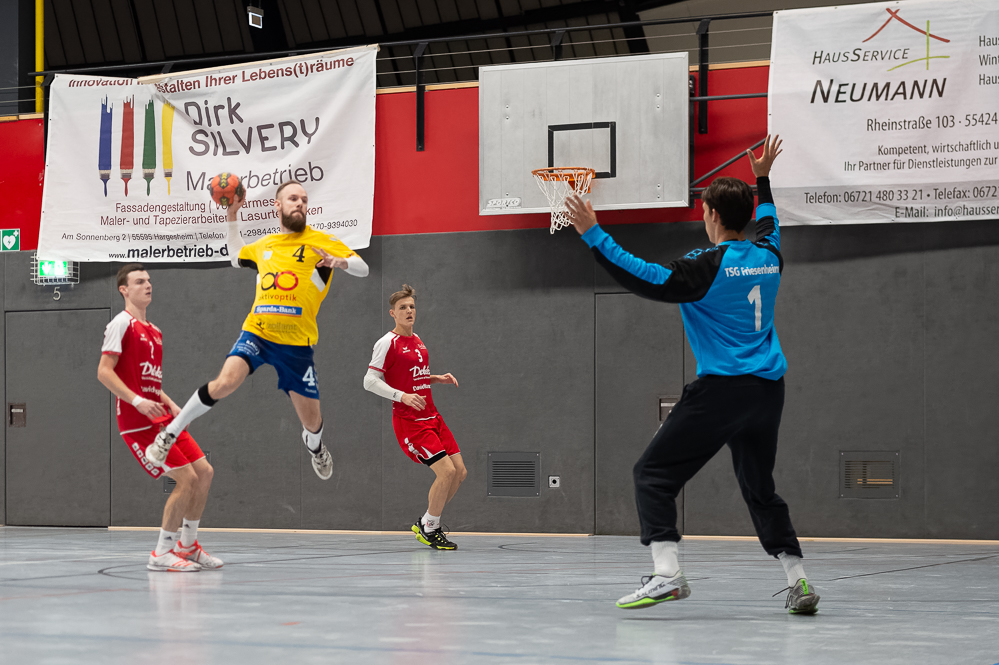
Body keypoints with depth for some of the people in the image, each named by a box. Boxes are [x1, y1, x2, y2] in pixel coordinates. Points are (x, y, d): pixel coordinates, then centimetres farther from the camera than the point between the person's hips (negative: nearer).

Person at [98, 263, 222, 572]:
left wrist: (170, 405, 12)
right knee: (187, 478, -15)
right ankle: (162, 554, -6)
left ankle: (187, 545, 18)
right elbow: (104, 372, -14)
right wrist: (138, 401, -24)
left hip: (160, 417, 9)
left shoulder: (154, 332, 20)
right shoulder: (122, 323, -7)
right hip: (137, 420, -9)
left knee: (204, 472, 6)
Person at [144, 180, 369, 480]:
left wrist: (340, 262, -25)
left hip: (296, 343, -1)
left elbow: (362, 269, -4)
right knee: (226, 382, -27)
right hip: (256, 332, 1)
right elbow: (236, 256, 38)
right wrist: (232, 217, 27)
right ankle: (170, 433, -12)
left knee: (311, 420, 3)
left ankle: (315, 446, 41)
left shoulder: (320, 241, 2)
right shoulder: (264, 245, 15)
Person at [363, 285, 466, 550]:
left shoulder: (417, 340, 14)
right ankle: (429, 529, 3)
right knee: (446, 471, -16)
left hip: (431, 416, 8)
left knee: (460, 472, 3)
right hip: (409, 421, -8)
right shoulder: (388, 342, -10)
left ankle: (426, 523, 19)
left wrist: (438, 378, 10)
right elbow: (370, 381, -14)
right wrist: (402, 396, -25)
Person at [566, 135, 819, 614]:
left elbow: (646, 279, -20)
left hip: (721, 389, -7)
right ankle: (798, 581, 13)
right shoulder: (768, 256, 9)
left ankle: (667, 574, -16)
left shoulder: (711, 266, -12)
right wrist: (762, 179, 46)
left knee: (653, 473, -1)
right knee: (760, 488, 19)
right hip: (768, 390, 7)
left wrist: (594, 236, -19)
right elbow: (767, 222, 34)